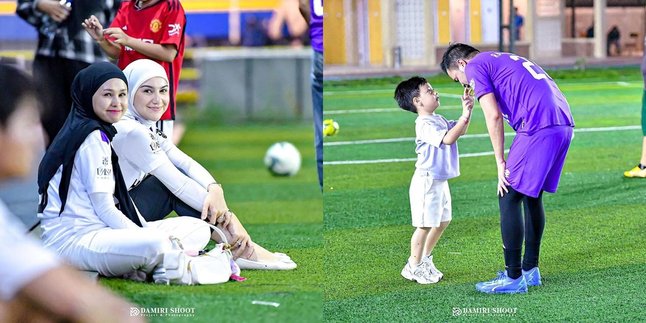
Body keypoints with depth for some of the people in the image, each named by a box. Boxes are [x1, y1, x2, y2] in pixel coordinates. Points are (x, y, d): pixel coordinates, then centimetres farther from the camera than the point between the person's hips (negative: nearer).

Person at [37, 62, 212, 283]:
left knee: (199, 229, 6)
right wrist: (149, 238, -14)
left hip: (99, 232, 11)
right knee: (155, 244, -39)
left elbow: (118, 198, 16)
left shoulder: (103, 134, 20)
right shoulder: (92, 138, -11)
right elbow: (104, 208, -15)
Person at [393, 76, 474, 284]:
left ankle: (425, 259, 30)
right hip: (427, 181, -10)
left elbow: (460, 131, 17)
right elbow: (448, 139, -29)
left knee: (443, 221, 17)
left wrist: (467, 111, 2)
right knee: (425, 225, -4)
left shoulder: (438, 119, 10)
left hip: (440, 181, 10)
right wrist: (464, 116, -29)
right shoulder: (424, 125, -19)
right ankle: (413, 267, 7)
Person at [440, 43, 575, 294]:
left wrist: (501, 163, 0)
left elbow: (494, 116, -4)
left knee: (509, 198, -1)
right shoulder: (504, 60, 32)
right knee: (532, 196, 20)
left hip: (538, 127, -9)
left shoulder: (475, 67, 6)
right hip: (564, 123, 9)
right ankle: (530, 270, 26)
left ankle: (513, 278, 1)